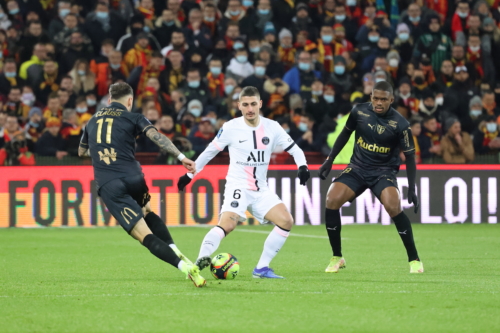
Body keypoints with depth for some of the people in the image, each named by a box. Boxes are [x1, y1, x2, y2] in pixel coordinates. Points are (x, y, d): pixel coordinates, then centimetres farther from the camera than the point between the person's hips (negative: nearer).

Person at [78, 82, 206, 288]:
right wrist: (181, 157, -14)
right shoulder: (132, 118, 8)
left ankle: (184, 266, -25)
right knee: (147, 214, 32)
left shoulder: (93, 121, 20)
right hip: (133, 179, 0)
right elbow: (155, 136, -11)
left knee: (145, 235, -7)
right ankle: (177, 253, 13)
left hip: (108, 186, 0)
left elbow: (82, 152, 36)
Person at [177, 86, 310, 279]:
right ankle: (202, 259, -39)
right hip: (237, 187, -4)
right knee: (227, 224, -29)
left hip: (261, 190, 4)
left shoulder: (272, 127, 1)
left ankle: (261, 269, -6)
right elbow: (209, 152, 6)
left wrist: (303, 166, -12)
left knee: (286, 221, -12)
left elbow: (293, 149, 9)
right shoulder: (230, 128, -6)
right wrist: (189, 174, 9)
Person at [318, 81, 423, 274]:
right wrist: (329, 160, 12)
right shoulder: (359, 111, -6)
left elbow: (409, 156, -6)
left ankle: (414, 260, -14)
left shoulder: (400, 124, -14)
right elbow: (345, 134, 12)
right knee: (332, 200, -18)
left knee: (393, 206, -30)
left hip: (384, 171, -3)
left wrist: (411, 188, -10)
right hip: (357, 168, 3)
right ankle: (337, 258, -1)